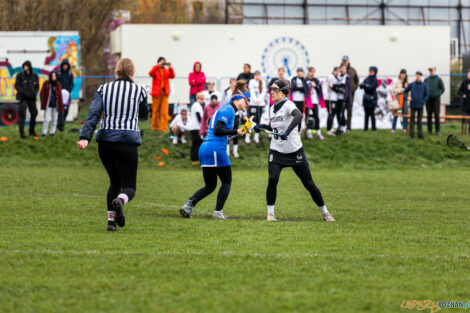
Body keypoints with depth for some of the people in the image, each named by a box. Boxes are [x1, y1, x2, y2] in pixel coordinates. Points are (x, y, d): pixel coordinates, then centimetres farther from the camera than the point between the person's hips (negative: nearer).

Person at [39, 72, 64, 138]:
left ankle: (52, 132, 20)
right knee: (47, 119, -9)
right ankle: (44, 133, 2)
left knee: (54, 120, 7)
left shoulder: (58, 85, 2)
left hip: (55, 106, 3)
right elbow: (42, 94, 2)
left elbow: (60, 96, 6)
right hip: (48, 105, -3)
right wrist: (43, 104, -4)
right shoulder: (46, 84, -3)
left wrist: (60, 107, 4)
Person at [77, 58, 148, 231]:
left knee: (115, 182, 21)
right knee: (129, 186, 1)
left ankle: (111, 219, 10)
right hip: (128, 142, -3)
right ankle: (120, 200, -34)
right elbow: (143, 113, 21)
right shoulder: (139, 90, 4)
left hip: (105, 141, 3)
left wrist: (85, 137, -15)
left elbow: (93, 113, -6)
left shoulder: (104, 89, 7)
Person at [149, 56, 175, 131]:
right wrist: (158, 66, -25)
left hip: (165, 92, 2)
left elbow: (172, 76, -5)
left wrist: (170, 67, -20)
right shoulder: (155, 70, 6)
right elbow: (151, 73, -17)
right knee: (155, 111, 4)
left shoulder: (167, 70, 13)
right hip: (156, 92, -2)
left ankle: (164, 128, -7)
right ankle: (155, 127, 14)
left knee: (164, 111, -7)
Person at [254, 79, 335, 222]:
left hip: (295, 151, -5)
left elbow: (298, 115, -37)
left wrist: (287, 131, -48)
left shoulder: (288, 105, -14)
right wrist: (263, 126, 6)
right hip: (276, 150, 5)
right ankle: (270, 213, -6)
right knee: (272, 179, -16)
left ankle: (324, 212, 14)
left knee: (308, 183, 1)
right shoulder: (273, 108, 9)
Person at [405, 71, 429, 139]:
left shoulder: (424, 85, 1)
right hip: (413, 105, 0)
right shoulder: (412, 84, 2)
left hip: (420, 106, 0)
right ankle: (411, 134, 3)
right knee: (412, 119, -1)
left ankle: (420, 135, 10)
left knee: (420, 121, 5)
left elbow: (427, 95, 4)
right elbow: (405, 91, 12)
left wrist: (423, 102, -5)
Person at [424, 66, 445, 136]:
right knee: (429, 116, 3)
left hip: (436, 99, -3)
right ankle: (429, 130, 9)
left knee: (437, 115, -6)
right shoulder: (426, 80, 10)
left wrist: (438, 94, -5)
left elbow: (443, 89, 4)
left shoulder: (439, 79, 1)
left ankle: (438, 130, -2)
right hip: (428, 100, 3)